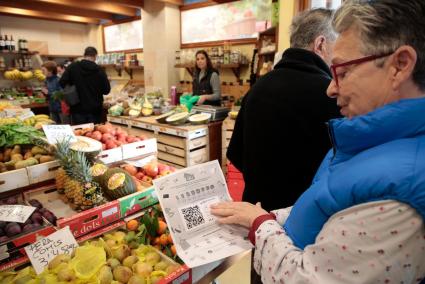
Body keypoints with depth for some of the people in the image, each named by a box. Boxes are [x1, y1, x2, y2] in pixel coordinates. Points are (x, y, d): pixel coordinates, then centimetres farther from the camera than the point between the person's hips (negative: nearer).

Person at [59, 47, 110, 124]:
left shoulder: (72, 67, -2)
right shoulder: (99, 70, -4)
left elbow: (62, 83, -5)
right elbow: (106, 90, 0)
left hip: (78, 109, 1)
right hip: (95, 109, -1)